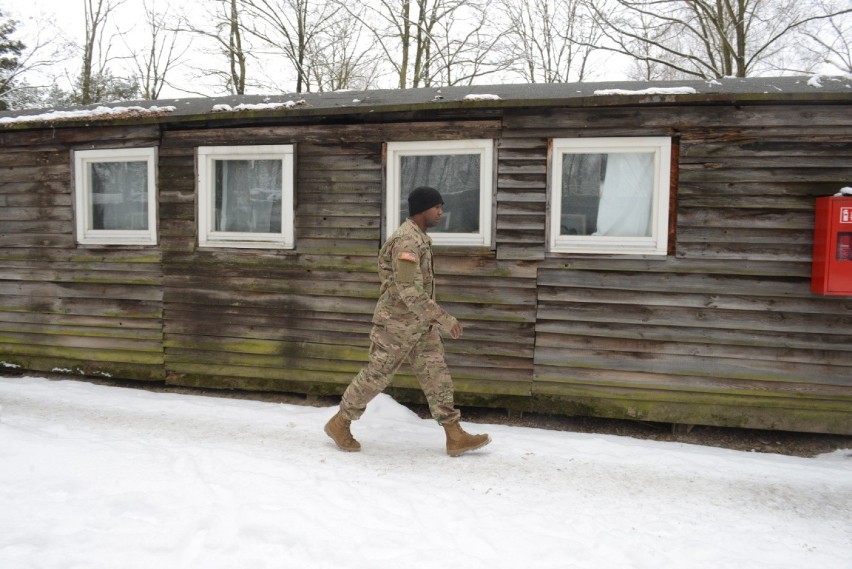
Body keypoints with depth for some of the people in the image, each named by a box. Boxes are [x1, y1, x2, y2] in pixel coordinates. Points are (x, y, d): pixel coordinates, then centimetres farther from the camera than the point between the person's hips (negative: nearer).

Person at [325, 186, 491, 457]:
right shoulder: (407, 241, -21)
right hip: (397, 323, -9)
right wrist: (443, 319, -28)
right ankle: (339, 423, 22)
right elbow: (409, 291, -28)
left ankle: (455, 436, 8)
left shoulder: (419, 237, 11)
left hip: (421, 324, 9)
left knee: (436, 375, 5)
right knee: (376, 376, 4)